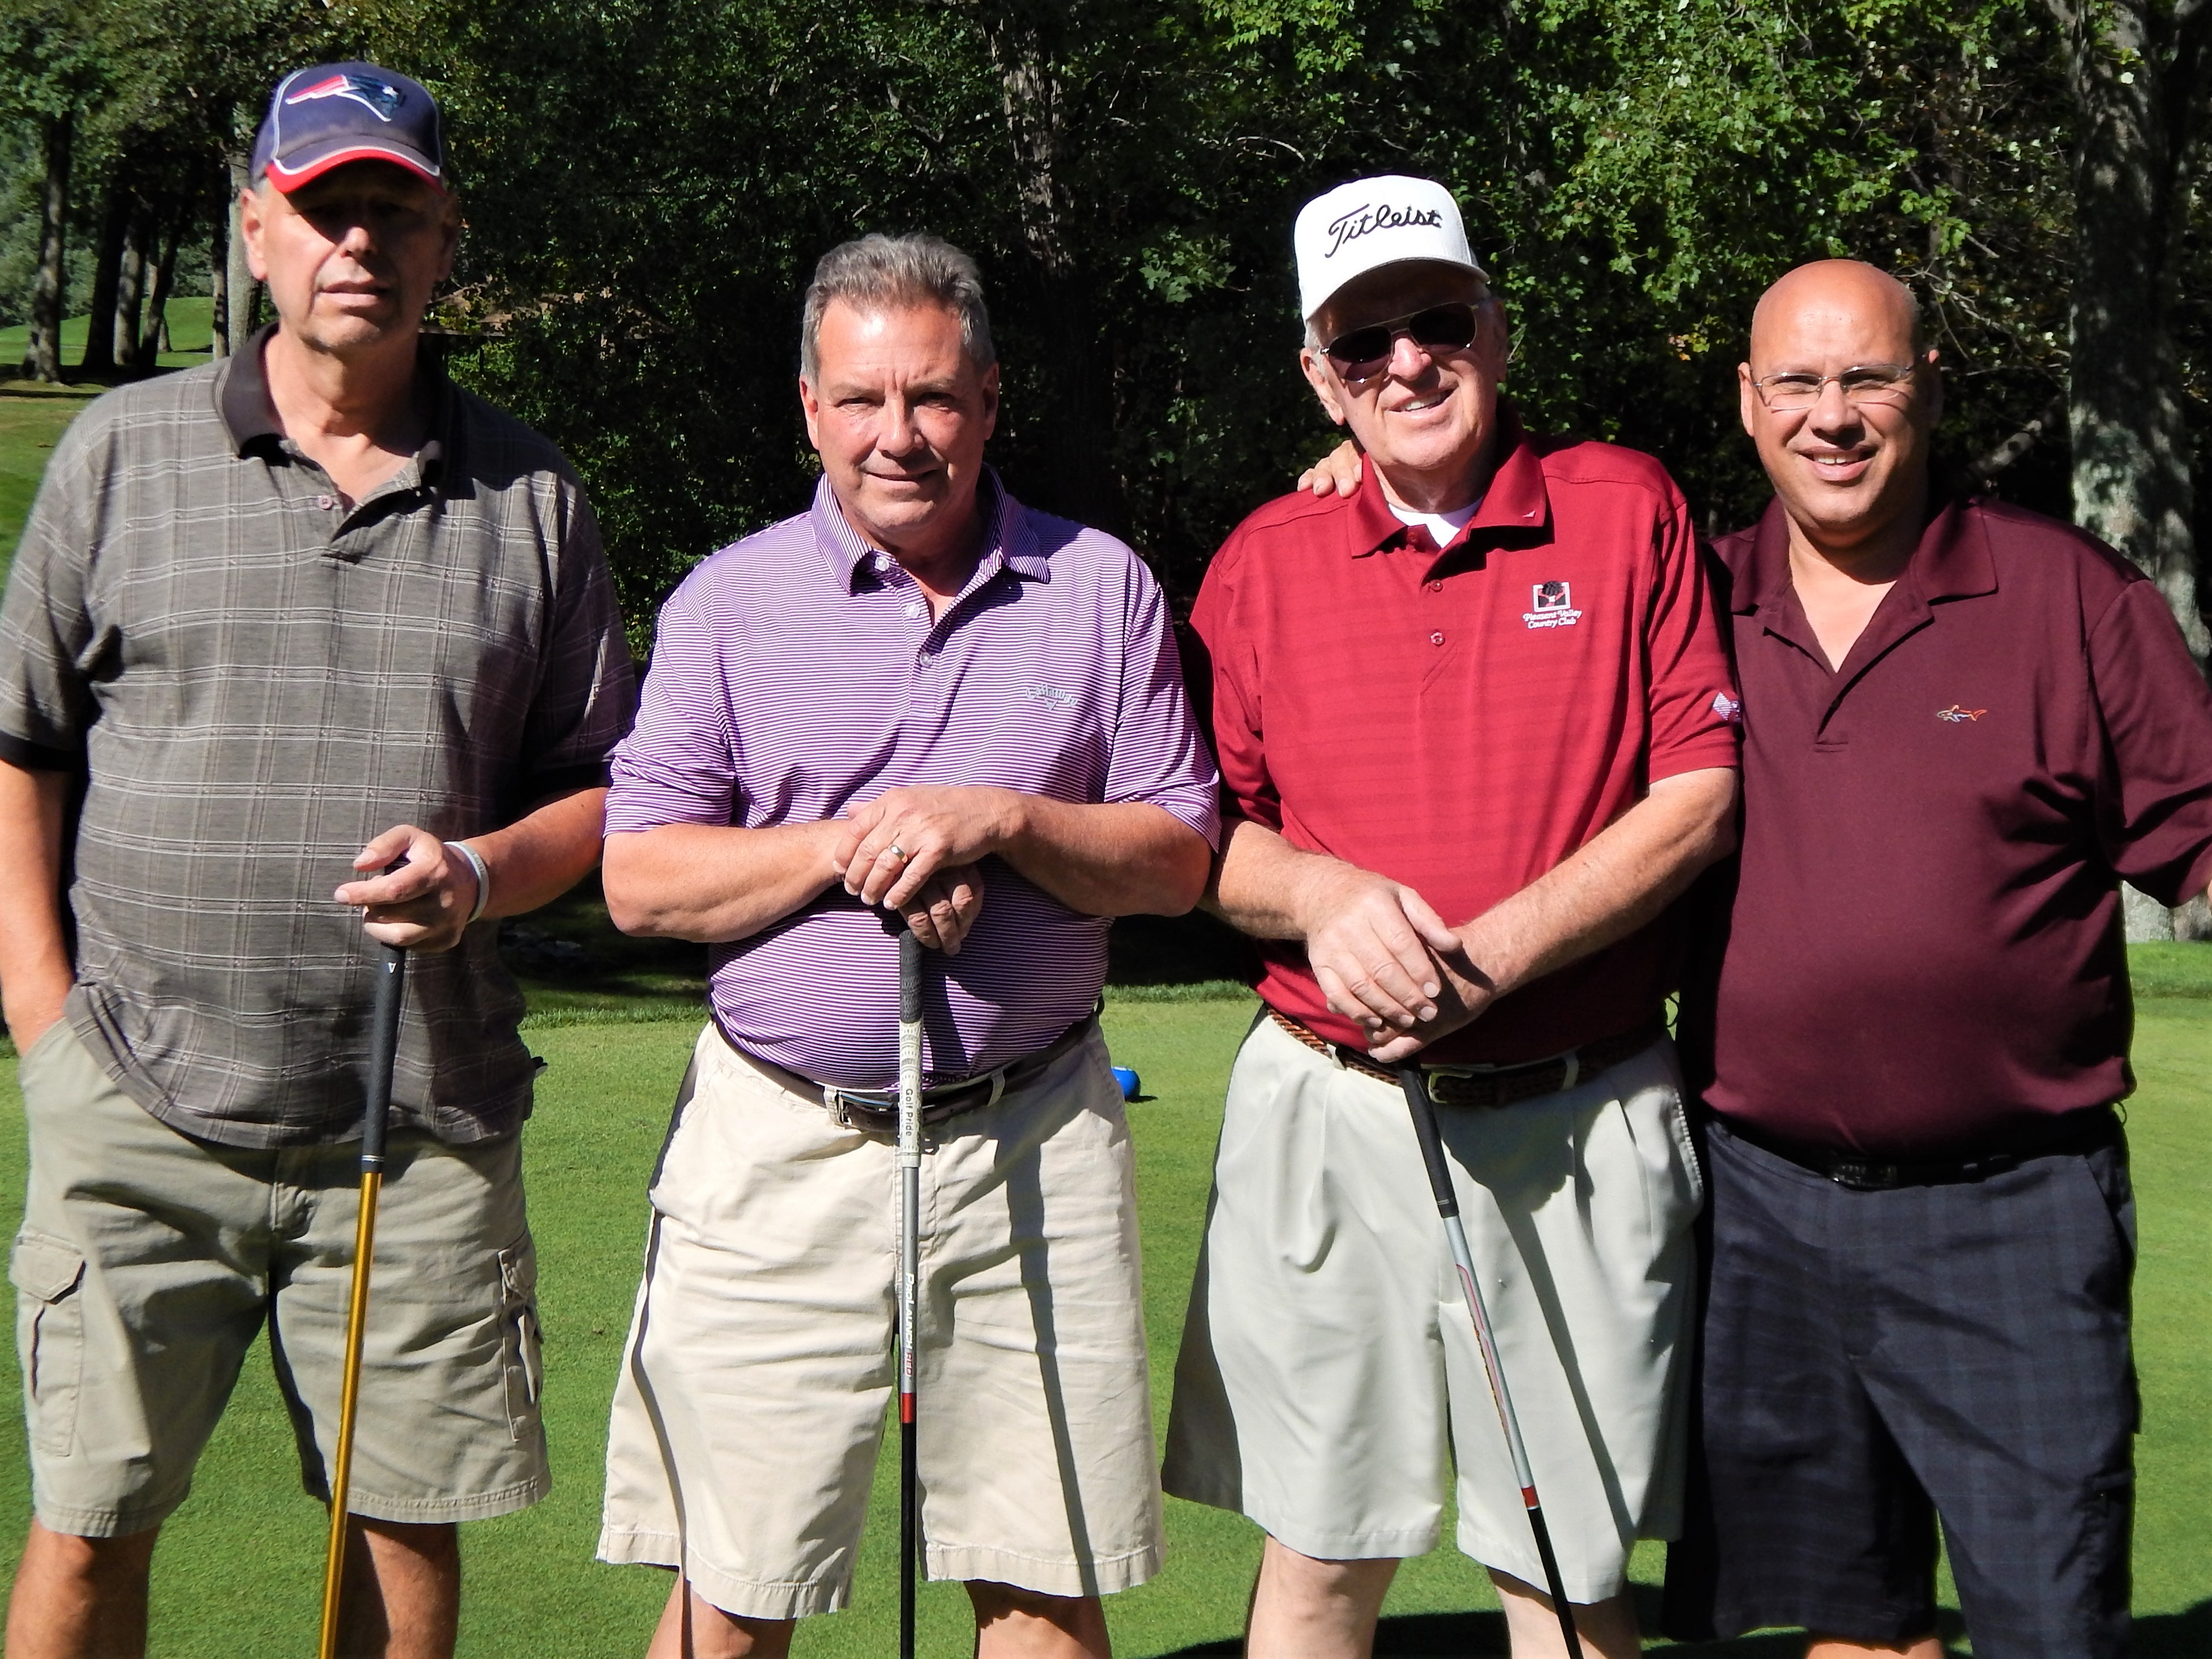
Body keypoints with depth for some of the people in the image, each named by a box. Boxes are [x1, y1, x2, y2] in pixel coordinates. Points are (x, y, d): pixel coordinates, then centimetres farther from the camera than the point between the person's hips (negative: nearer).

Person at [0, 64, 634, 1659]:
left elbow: (605, 786, 13)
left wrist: (481, 871, -8)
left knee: (411, 1517, 5)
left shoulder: (531, 495, 9)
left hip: (426, 1120, 1)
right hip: (144, 1106, -1)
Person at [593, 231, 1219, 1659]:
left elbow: (1176, 859, 5)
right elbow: (640, 880, 0)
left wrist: (999, 819, -11)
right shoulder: (730, 602, 5)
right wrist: (848, 848, -12)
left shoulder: (1099, 588, 8)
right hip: (778, 1147, 0)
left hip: (1033, 1140, 1)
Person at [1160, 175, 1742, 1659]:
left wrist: (1487, 954, -15)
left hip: (1577, 1125, -1)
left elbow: (1699, 800, -4)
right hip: (1327, 1115, 2)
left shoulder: (1628, 510, 2)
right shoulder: (1266, 560, 7)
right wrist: (1321, 895, -14)